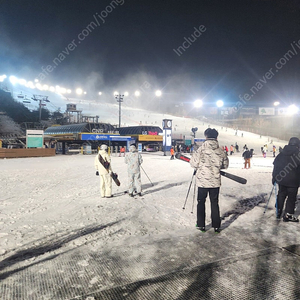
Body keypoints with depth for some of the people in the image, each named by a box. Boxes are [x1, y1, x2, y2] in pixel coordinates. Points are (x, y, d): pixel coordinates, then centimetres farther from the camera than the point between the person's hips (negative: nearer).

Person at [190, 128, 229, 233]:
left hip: (202, 181, -2)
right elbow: (225, 165, 7)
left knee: (201, 202, 12)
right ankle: (216, 226, 18)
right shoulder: (221, 151, -4)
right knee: (215, 203, 13)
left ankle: (201, 225, 17)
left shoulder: (201, 149, -13)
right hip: (215, 181, 2)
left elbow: (193, 163, -9)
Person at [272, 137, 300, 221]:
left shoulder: (281, 154, 4)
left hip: (281, 179, 5)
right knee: (291, 197, 5)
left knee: (281, 195, 17)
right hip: (293, 181, -5)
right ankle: (288, 215, 7)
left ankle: (278, 211, 23)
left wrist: (274, 177, 13)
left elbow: (275, 166, 7)